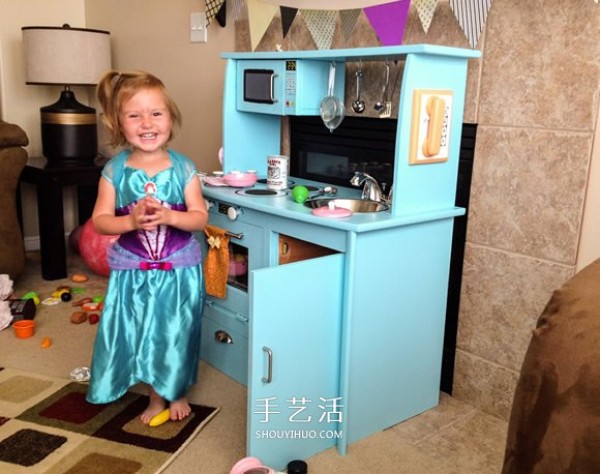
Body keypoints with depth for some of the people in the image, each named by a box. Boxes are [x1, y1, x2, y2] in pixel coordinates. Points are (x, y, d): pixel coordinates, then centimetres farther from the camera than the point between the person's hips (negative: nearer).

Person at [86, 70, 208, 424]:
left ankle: (178, 393, 38)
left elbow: (200, 218, -9)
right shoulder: (115, 171, -6)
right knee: (141, 335, 12)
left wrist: (169, 216, -26)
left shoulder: (184, 168, -7)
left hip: (179, 270, 0)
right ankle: (156, 396, 34)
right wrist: (132, 221, -24)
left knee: (177, 334, 12)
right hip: (133, 272, 1)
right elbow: (100, 221, -6)